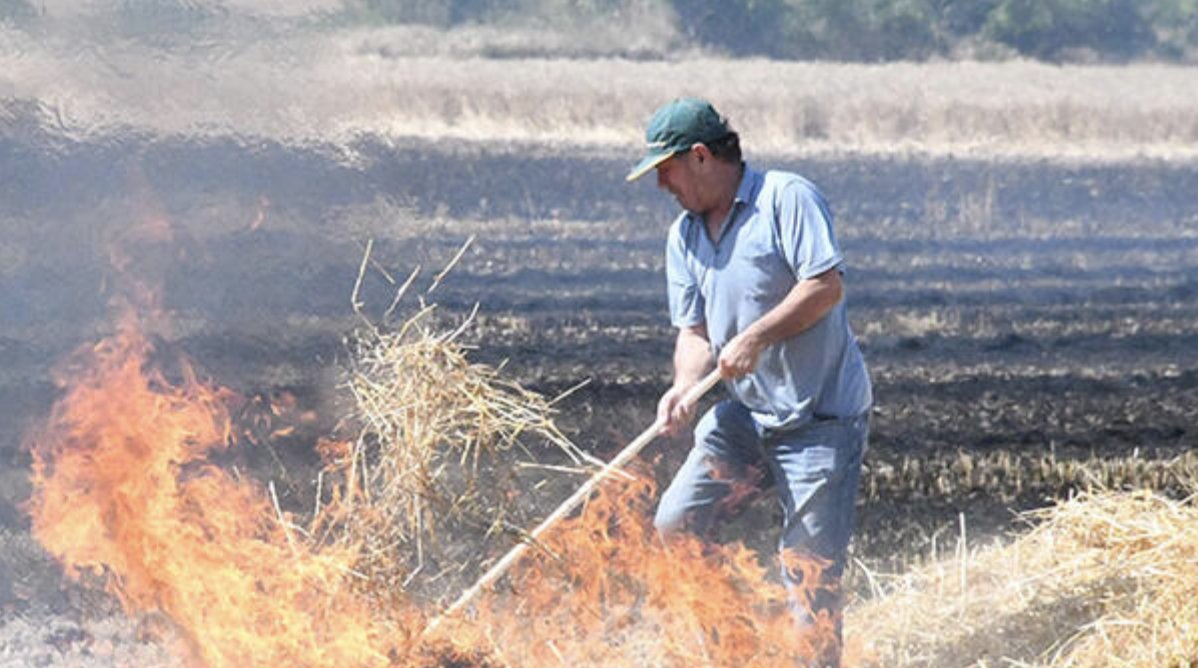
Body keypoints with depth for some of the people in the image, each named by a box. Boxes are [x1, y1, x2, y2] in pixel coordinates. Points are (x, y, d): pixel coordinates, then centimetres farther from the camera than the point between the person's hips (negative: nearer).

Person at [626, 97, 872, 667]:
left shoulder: (786, 198, -10)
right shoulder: (684, 236, 12)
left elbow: (827, 285, -18)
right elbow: (694, 332, 8)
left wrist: (756, 338, -23)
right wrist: (685, 388, -12)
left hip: (821, 416, -7)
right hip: (744, 412, 8)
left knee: (810, 568, -8)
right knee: (673, 529, 3)